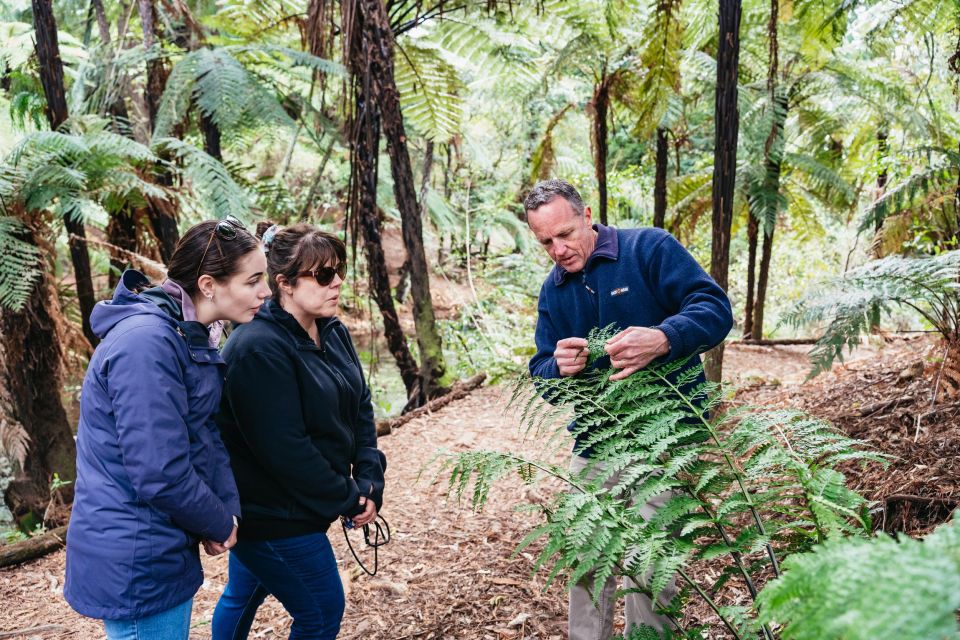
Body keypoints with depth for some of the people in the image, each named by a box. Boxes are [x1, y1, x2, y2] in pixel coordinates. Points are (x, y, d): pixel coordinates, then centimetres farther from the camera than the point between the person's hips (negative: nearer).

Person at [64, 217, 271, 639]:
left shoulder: (192, 336, 4)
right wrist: (219, 525, -12)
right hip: (134, 561, -9)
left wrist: (228, 509, -6)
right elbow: (160, 474, -28)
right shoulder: (146, 343, -26)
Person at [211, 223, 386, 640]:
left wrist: (370, 482, -7)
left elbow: (360, 409, 5)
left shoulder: (333, 333, 2)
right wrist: (347, 499, -17)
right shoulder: (258, 349, -26)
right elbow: (284, 449, -27)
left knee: (243, 594, 25)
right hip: (272, 514, -8)